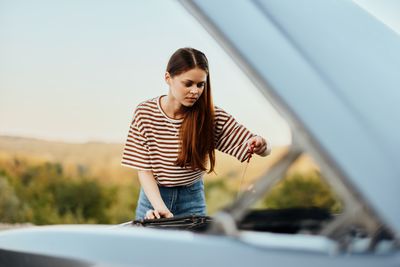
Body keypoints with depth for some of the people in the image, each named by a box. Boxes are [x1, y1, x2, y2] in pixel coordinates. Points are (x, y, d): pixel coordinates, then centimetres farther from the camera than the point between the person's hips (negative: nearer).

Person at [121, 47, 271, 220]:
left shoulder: (212, 116, -12)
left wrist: (259, 144, -38)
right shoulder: (145, 112, -12)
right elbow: (144, 169, -12)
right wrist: (160, 207, -28)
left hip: (192, 199, 0)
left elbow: (266, 149, -14)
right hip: (154, 195, 0)